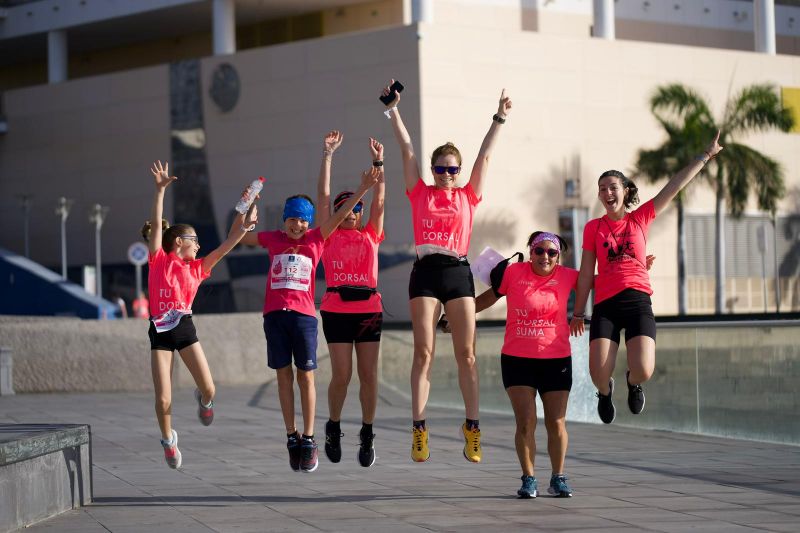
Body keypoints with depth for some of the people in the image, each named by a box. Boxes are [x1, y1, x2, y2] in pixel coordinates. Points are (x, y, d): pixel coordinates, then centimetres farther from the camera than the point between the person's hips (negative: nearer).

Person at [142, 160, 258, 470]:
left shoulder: (196, 268, 12)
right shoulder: (159, 261, 3)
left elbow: (225, 246, 10)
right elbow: (157, 226, -6)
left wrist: (244, 225, 1)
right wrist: (160, 190, -15)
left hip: (185, 328, 3)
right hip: (160, 331, -3)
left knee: (209, 389, -5)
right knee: (163, 399, -5)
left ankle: (203, 400, 34)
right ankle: (168, 438, 23)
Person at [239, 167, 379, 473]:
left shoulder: (316, 239, 8)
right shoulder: (273, 240, 12)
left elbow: (340, 215, 3)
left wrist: (363, 188, -5)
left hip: (304, 314, -1)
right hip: (274, 313, 1)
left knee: (306, 376, -1)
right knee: (284, 375, 4)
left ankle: (308, 440, 2)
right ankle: (292, 438, 9)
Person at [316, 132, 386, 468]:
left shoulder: (370, 235, 13)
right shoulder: (329, 236, 7)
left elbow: (379, 200, 8)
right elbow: (323, 196, 2)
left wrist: (378, 163, 1)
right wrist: (328, 155, -2)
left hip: (369, 310, 2)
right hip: (337, 310, -2)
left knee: (368, 375, 2)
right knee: (341, 375, -4)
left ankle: (367, 435, 12)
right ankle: (333, 427, 18)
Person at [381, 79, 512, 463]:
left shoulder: (468, 196, 11)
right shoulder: (420, 194, 10)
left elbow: (485, 156, 11)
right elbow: (407, 149, 7)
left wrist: (499, 119, 9)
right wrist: (393, 110, 5)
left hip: (458, 273, 1)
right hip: (425, 272, -1)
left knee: (466, 354, 0)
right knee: (423, 352, -3)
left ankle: (472, 426, 6)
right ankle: (419, 428, -3)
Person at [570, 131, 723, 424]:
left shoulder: (641, 218, 9)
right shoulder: (593, 228, 9)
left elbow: (675, 186, 8)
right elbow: (586, 273, 10)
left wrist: (707, 155, 6)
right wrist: (578, 313, 8)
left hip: (637, 301, 0)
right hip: (605, 304, 0)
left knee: (643, 372, -20)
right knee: (599, 374, -17)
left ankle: (632, 382, 20)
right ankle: (605, 390, 22)